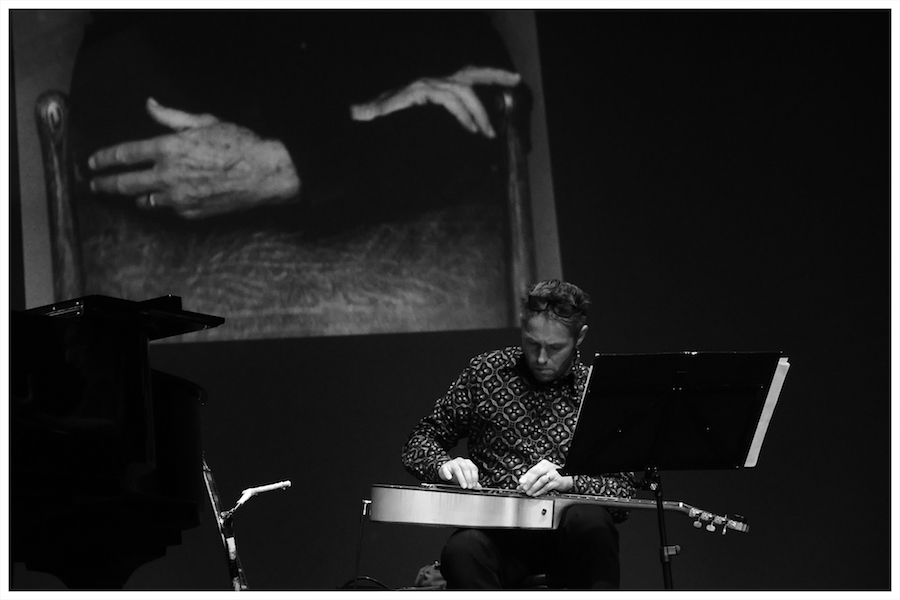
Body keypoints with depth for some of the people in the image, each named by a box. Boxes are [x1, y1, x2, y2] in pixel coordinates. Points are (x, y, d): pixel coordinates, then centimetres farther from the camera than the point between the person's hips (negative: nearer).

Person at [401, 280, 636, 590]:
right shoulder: (486, 372, 9)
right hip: (496, 528, 0)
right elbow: (421, 441, 14)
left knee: (590, 522, -36)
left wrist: (568, 481, -20)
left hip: (564, 531, 0)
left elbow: (624, 489, 0)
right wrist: (445, 465, -9)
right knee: (462, 552, -35)